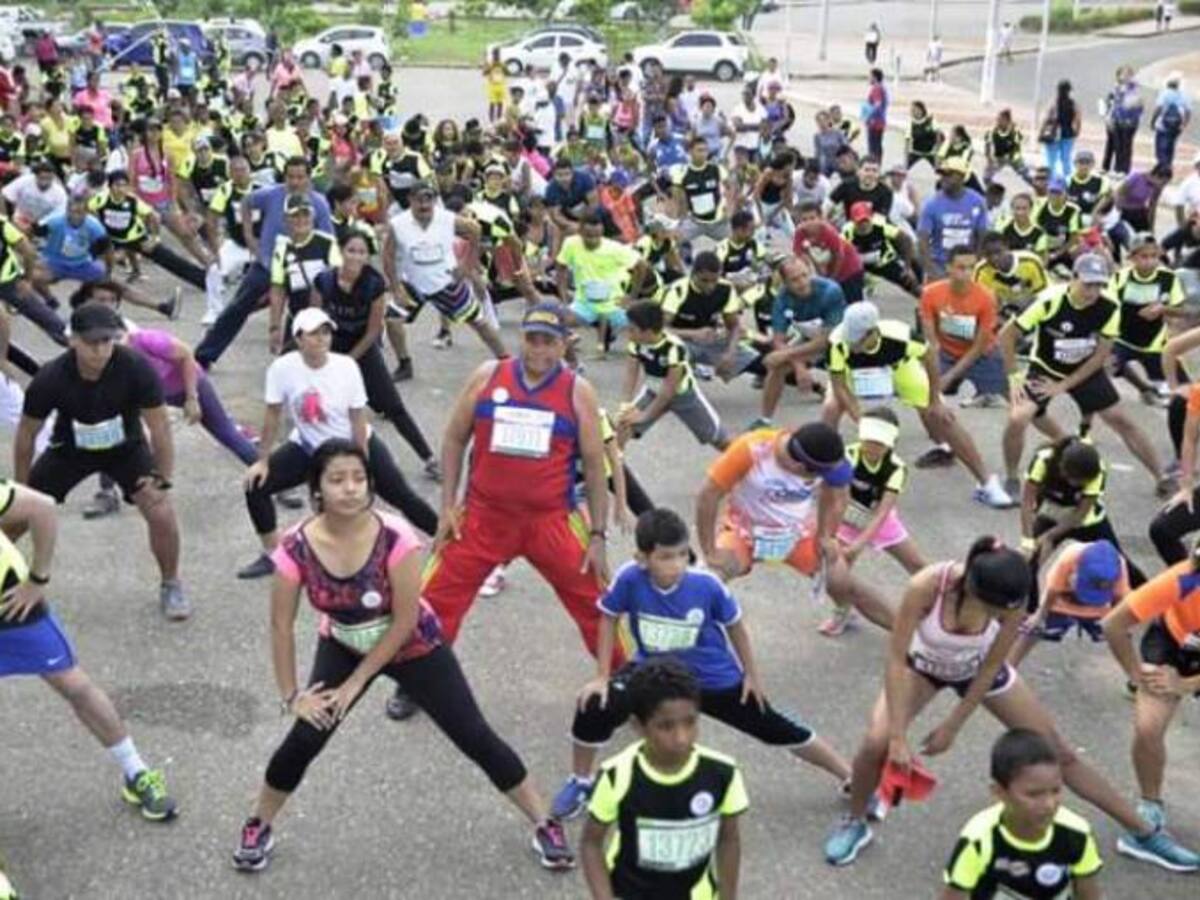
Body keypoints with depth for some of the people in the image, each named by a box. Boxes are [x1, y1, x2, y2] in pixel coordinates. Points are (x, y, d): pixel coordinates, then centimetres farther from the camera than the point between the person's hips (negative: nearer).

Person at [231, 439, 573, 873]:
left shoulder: (395, 538, -33)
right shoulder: (296, 548, -25)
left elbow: (405, 620, -24)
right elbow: (281, 626, -13)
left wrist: (356, 683, -17)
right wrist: (291, 695, -9)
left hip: (413, 648, -2)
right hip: (343, 648, 2)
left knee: (475, 737, -1)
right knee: (304, 739, -6)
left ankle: (545, 824, 15)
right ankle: (258, 827, 22)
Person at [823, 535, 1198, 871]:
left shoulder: (1010, 602, -34)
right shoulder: (926, 586, -41)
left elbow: (989, 668, -18)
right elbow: (896, 659, -32)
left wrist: (952, 726, -14)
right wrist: (898, 737, -32)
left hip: (977, 669, 1)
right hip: (923, 664, -1)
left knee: (1059, 752, 5)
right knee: (877, 742, -24)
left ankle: (1143, 833, 23)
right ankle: (855, 823, 7)